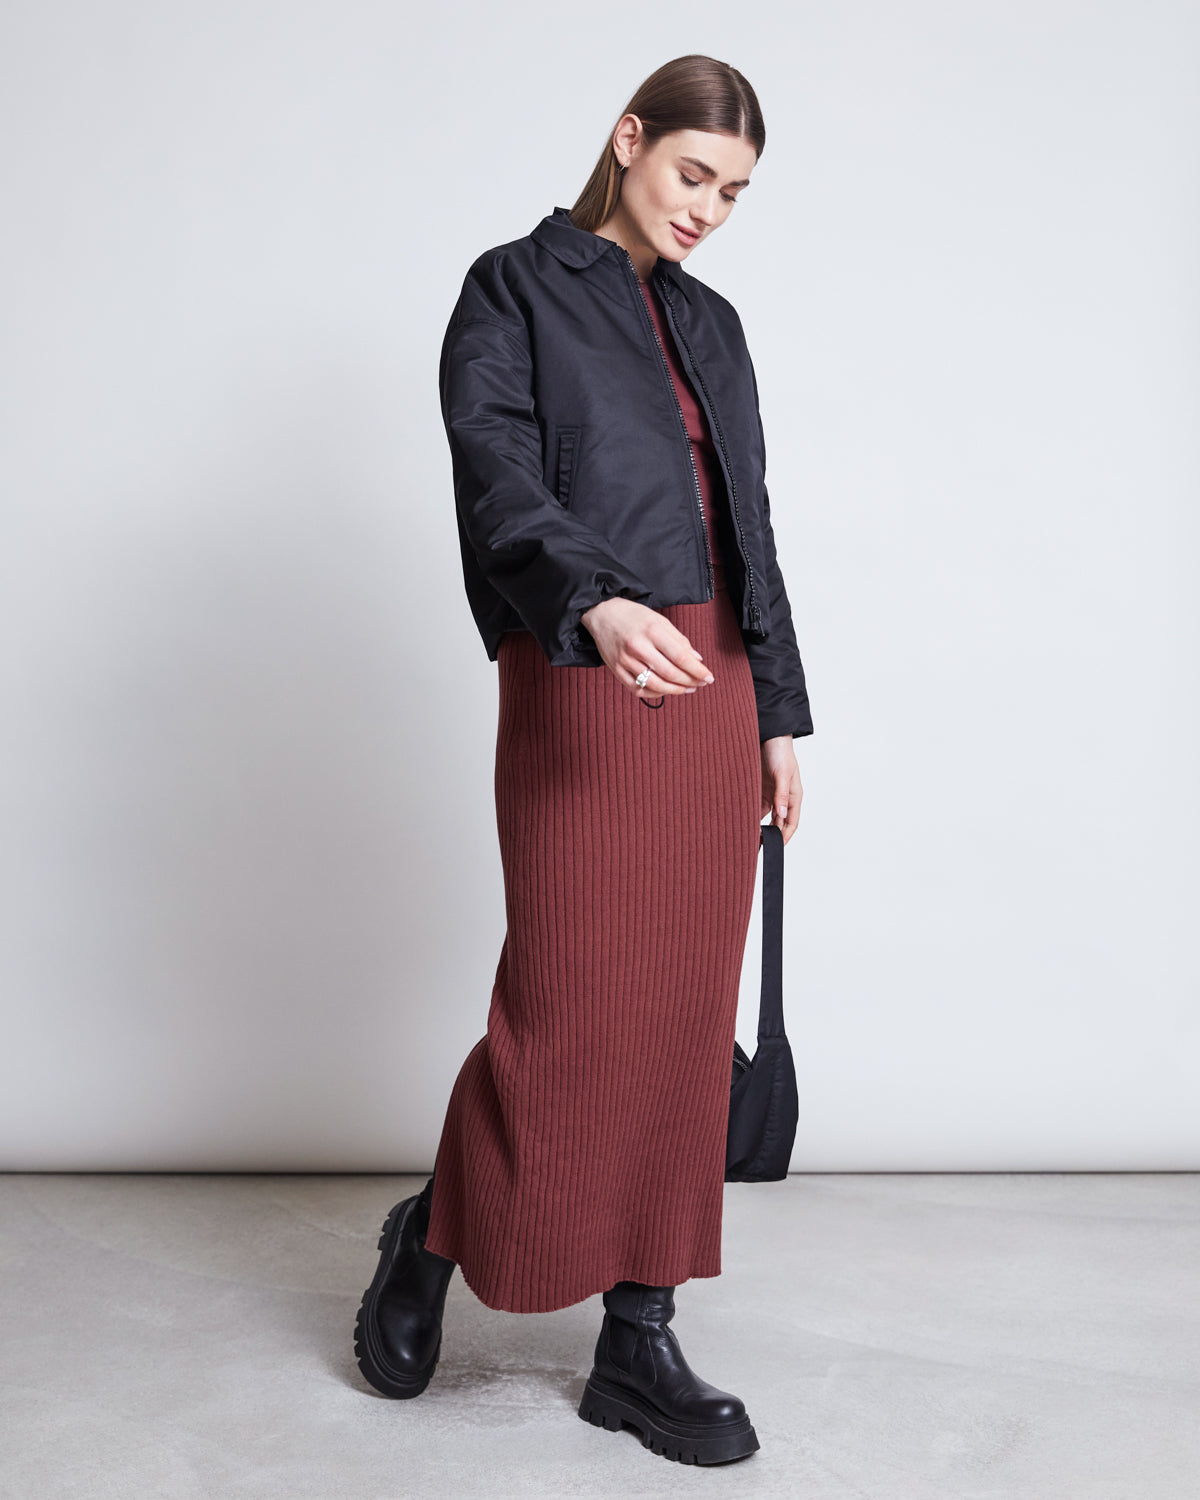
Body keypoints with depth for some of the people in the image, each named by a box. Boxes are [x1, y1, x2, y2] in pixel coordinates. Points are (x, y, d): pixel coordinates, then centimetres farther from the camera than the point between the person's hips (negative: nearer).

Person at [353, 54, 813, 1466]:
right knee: (570, 1007, -5)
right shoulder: (514, 290, 2)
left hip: (714, 690, 6)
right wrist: (598, 602, -32)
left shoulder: (712, 322, 20)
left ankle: (638, 1345, 16)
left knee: (686, 1019, 5)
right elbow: (500, 480, -13)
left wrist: (776, 717, 14)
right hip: (583, 686, -6)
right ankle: (431, 1239, 23)